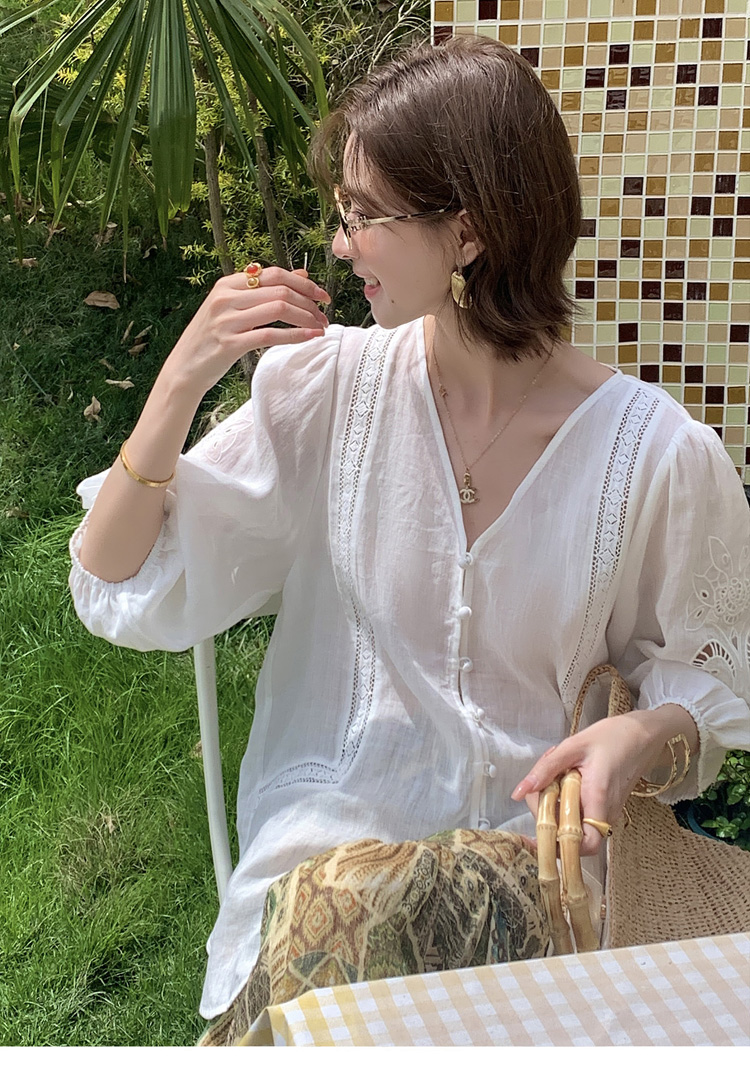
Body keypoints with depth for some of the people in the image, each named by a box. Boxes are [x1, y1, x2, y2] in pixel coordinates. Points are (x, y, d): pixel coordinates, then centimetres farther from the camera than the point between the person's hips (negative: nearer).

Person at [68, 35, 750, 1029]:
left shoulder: (659, 454, -10)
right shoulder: (324, 384, -6)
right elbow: (123, 593, -4)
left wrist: (646, 735, -18)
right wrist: (181, 382, -15)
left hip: (526, 843, 0)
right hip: (326, 830, 1)